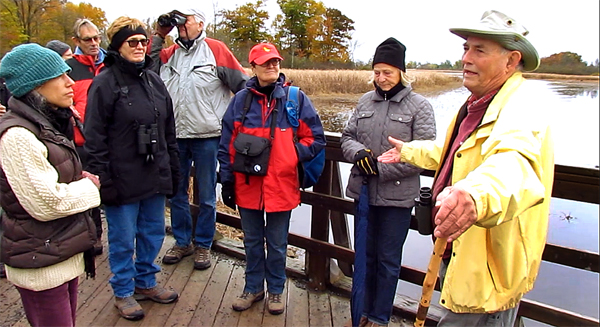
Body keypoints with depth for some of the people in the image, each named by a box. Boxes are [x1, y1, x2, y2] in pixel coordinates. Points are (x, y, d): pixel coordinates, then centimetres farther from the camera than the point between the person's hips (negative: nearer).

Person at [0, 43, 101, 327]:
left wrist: (79, 180, 3)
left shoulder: (46, 124, 10)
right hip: (41, 265, -9)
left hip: (63, 255, 9)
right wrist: (88, 187, -8)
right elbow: (46, 203, -24)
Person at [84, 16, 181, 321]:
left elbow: (169, 130, 15)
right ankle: (123, 292, 28)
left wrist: (173, 169, 13)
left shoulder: (154, 81, 10)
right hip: (123, 179, -6)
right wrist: (103, 179, -15)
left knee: (153, 233, 16)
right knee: (123, 239, 8)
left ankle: (146, 282, 36)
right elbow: (94, 138, -11)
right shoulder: (105, 83, -9)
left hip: (155, 178, 6)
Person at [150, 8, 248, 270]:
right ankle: (182, 241, 32)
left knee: (206, 196, 8)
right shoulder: (169, 53, 12)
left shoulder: (216, 50, -3)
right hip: (174, 135, 5)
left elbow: (242, 85, -3)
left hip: (206, 136, -5)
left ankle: (203, 245, 25)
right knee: (176, 192, 15)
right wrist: (158, 36, 2)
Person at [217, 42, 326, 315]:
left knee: (277, 245, 14)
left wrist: (291, 155, -9)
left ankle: (275, 290, 35)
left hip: (281, 187, -1)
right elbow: (227, 145, 6)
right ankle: (253, 287, 37)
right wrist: (227, 180, 5)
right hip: (247, 186, 2)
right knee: (252, 242, 17)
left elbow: (316, 139, 1)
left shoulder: (296, 98, -2)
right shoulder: (241, 100, 2)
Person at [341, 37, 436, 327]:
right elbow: (347, 136, 11)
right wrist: (358, 153, -12)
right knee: (366, 255, 17)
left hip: (397, 197, -4)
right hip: (364, 192, 5)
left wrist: (381, 169, -17)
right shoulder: (366, 101, 8)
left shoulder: (419, 107, -6)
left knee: (388, 260, 8)